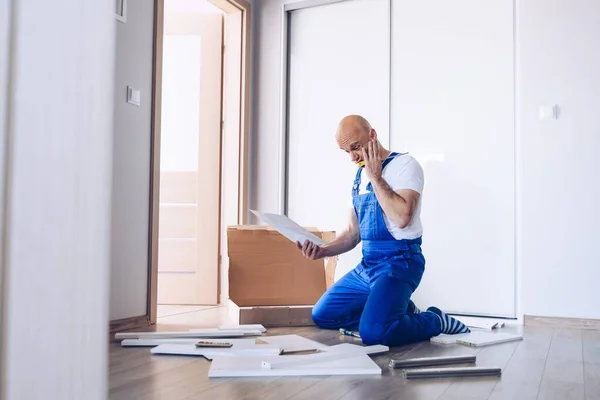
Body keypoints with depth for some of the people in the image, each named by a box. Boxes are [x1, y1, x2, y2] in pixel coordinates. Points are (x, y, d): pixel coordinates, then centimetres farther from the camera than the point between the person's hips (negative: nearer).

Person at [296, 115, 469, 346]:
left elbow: (402, 218, -26)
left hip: (399, 263, -9)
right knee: (322, 315, 10)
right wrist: (322, 251, -1)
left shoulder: (405, 164, -10)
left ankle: (435, 321, 1)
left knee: (373, 333, -27)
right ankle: (401, 310, 13)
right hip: (367, 265, 9)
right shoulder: (360, 175, 14)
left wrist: (375, 177, -16)